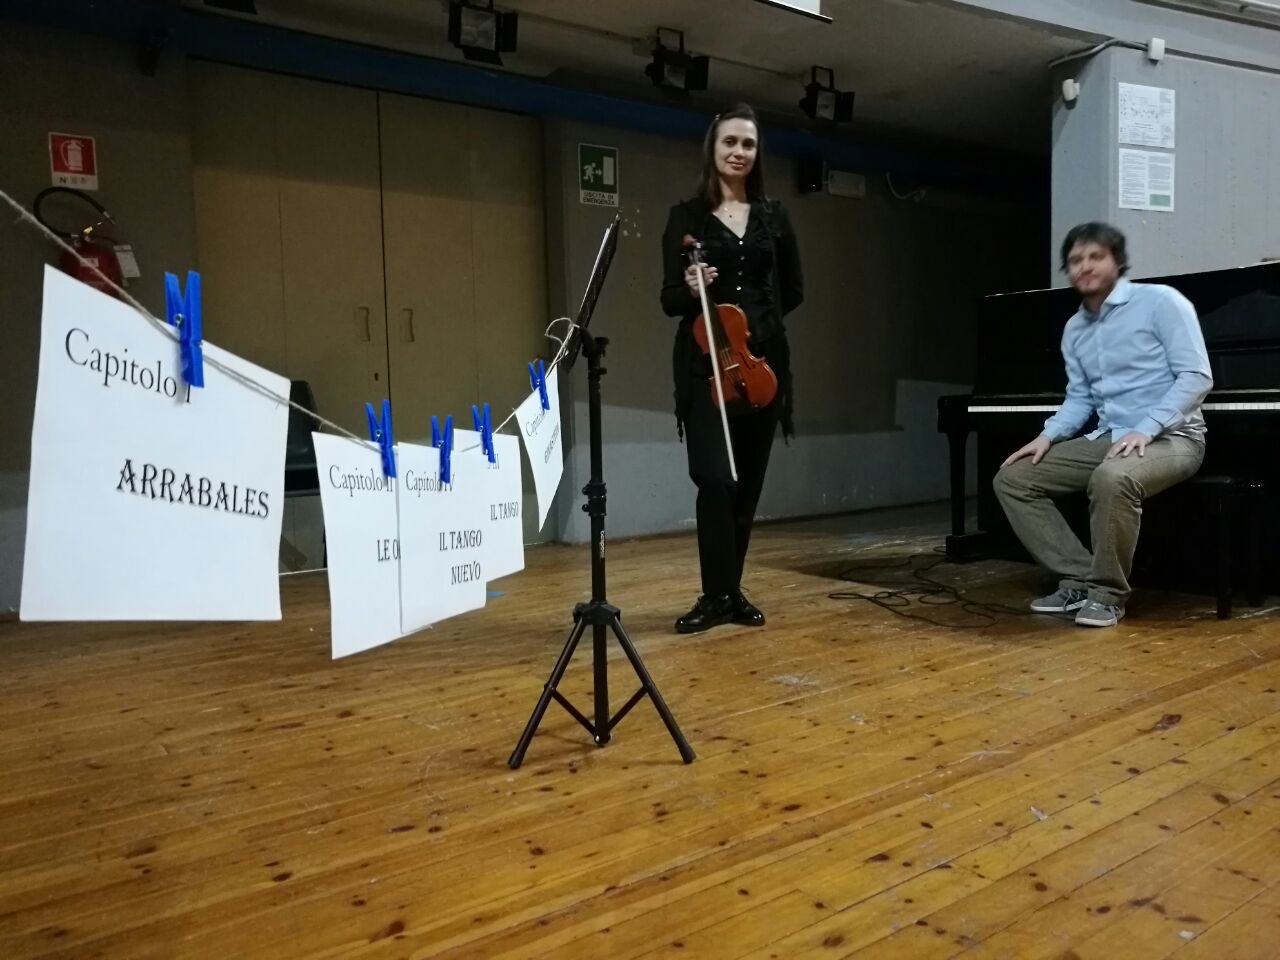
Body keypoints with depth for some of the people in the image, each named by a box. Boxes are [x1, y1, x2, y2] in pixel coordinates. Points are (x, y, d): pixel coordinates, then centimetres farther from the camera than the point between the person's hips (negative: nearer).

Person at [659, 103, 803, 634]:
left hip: (763, 359, 3)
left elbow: (794, 290, 19)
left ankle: (732, 591, 18)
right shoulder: (687, 216, 2)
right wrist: (692, 290, -21)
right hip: (705, 363, -3)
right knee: (714, 477, -13)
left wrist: (760, 316, 8)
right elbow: (669, 300, -2)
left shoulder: (773, 216, 11)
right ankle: (715, 595, -2)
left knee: (748, 480, 7)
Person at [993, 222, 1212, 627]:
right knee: (1012, 478, -5)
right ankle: (1080, 579, -7)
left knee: (1112, 480, -40)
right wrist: (1048, 436, -5)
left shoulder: (1161, 301, -6)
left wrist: (1145, 429, -24)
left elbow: (1197, 376, -13)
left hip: (1169, 437, -7)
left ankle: (1107, 592, -19)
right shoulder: (1074, 329, 14)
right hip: (1107, 438, 7)